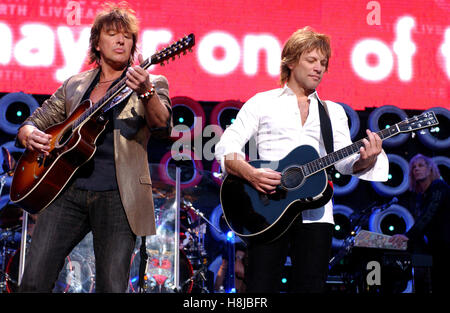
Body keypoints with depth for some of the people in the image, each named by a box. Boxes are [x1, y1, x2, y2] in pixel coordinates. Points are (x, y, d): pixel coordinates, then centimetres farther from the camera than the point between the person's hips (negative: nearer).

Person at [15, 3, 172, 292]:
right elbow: (33, 121, 22)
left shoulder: (151, 83, 7)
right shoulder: (74, 85, 18)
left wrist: (146, 92, -32)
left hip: (117, 195, -3)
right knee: (34, 280, -6)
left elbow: (162, 125, -12)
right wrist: (30, 135, -2)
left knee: (112, 286, -7)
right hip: (68, 189, 3)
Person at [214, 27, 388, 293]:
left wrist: (365, 159, -18)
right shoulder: (262, 102, 10)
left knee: (312, 285, 2)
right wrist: (250, 174, -17)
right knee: (261, 286, -6)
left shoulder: (333, 111, 18)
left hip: (315, 212, 3)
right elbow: (226, 147, 2)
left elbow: (344, 160, 5)